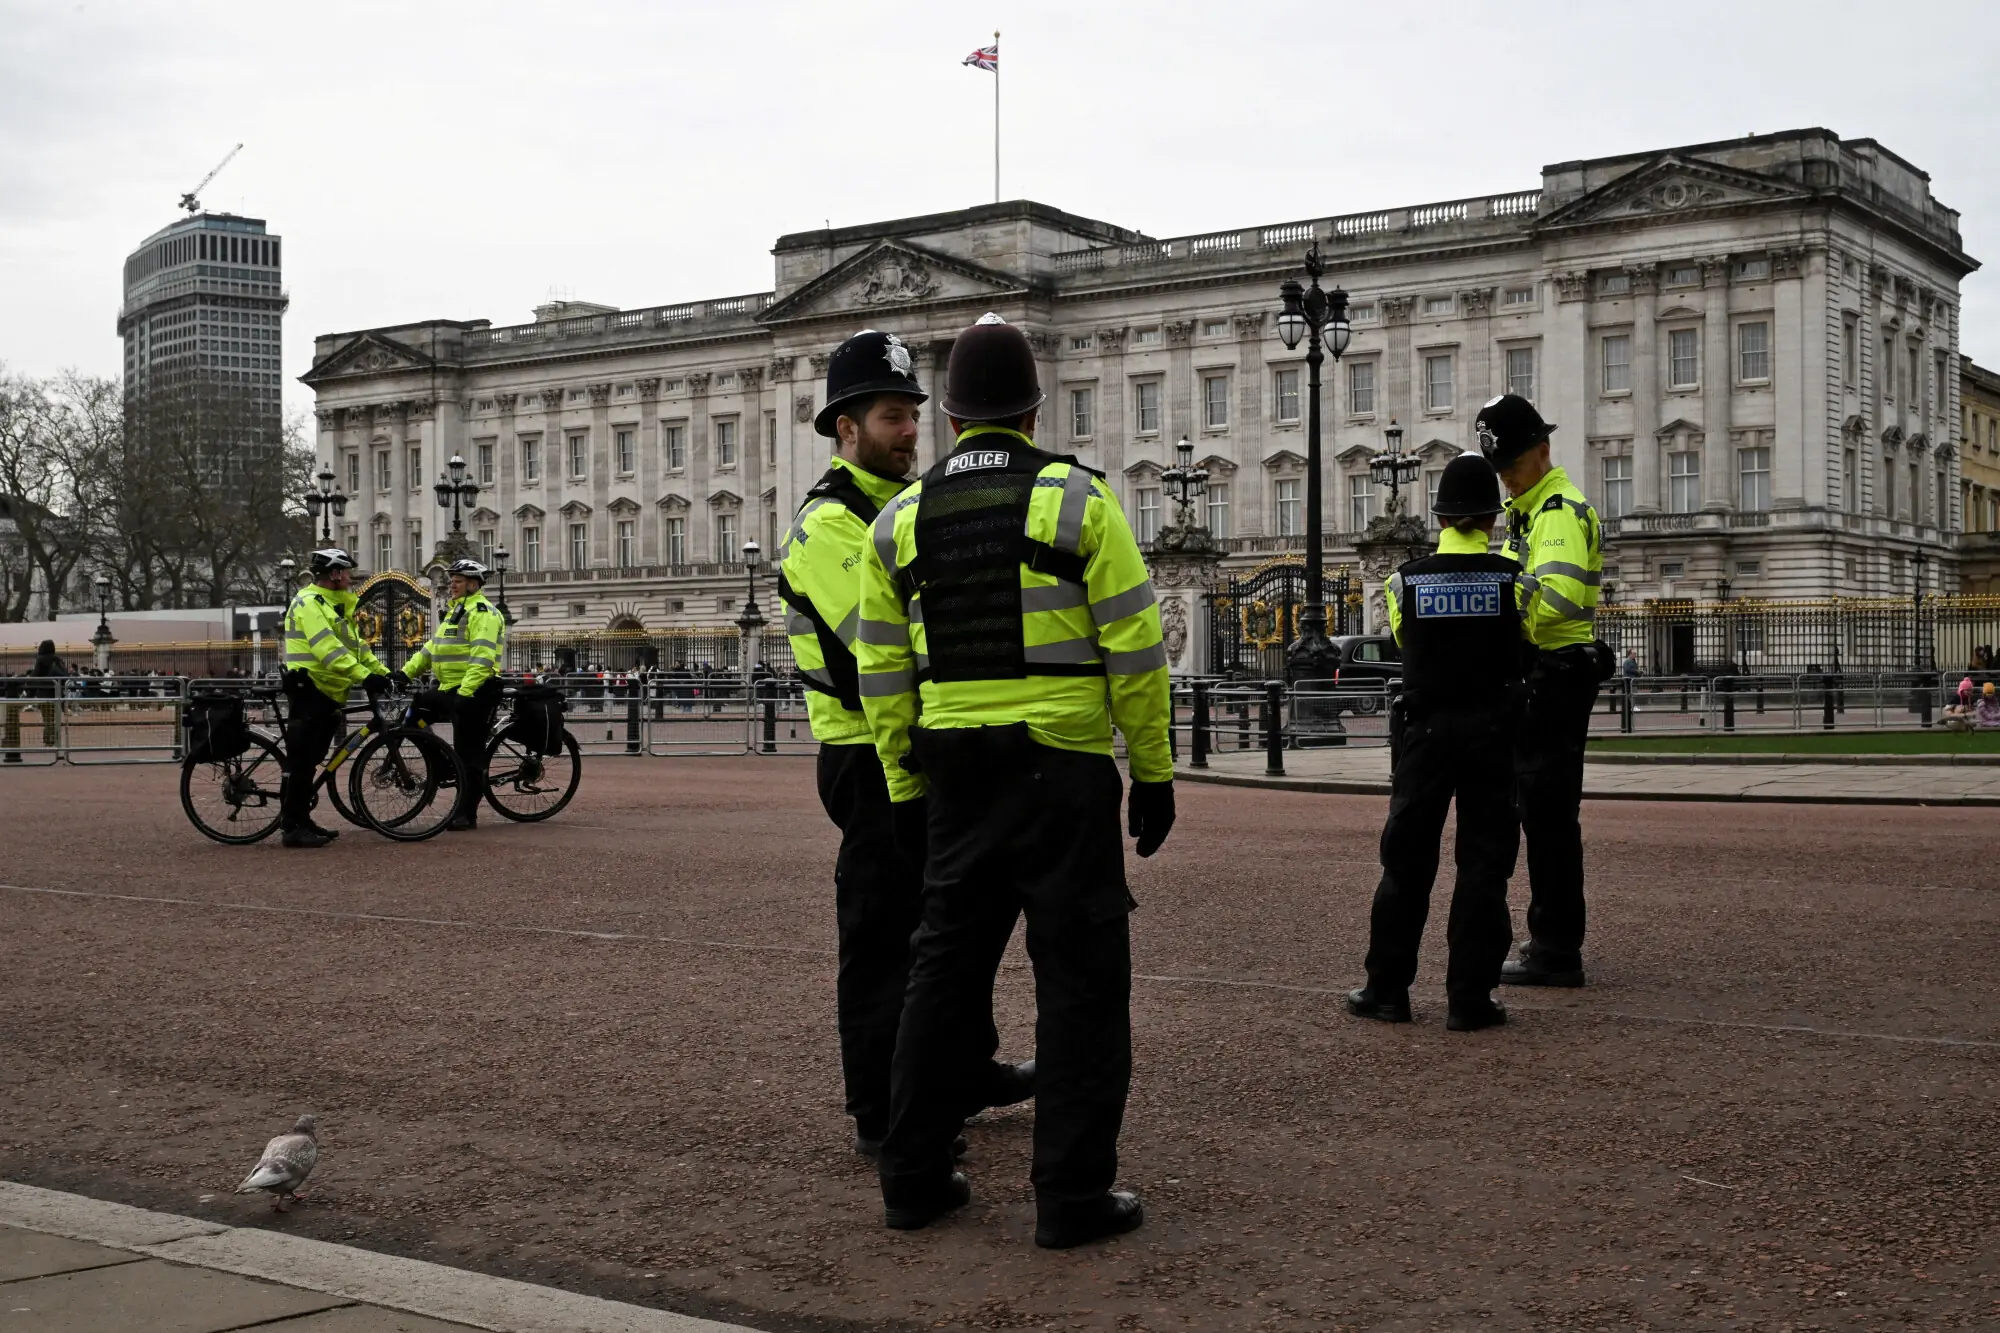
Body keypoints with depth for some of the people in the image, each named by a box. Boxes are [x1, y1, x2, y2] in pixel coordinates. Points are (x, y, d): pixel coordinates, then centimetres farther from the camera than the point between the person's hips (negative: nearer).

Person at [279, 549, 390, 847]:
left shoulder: (336, 606, 20)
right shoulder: (309, 602, -13)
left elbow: (356, 646, 22)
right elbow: (328, 648, -24)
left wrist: (383, 673, 11)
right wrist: (364, 676, -31)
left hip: (327, 694, 10)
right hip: (309, 690, -10)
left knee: (310, 760, 14)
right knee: (301, 760, -9)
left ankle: (300, 819, 20)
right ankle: (293, 827, -7)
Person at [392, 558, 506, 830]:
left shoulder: (482, 612, -11)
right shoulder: (455, 611, 21)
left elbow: (482, 657, -22)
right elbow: (432, 646, 21)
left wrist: (466, 692, -30)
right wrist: (406, 672, 10)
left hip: (474, 691, -10)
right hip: (450, 688, 10)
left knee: (469, 753, -5)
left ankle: (467, 814, 1)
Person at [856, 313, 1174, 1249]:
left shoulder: (900, 521, 6)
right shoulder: (1079, 501, -5)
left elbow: (884, 671, 8)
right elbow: (1134, 649, -7)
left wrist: (903, 789, 15)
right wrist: (1154, 772, 0)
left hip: (955, 775, 4)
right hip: (1064, 771, -4)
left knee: (947, 968, 14)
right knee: (1080, 978, 3)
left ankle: (913, 1179, 18)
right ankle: (1073, 1196, 4)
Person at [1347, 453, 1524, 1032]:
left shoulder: (1406, 580, -3)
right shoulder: (1511, 579, -6)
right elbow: (1522, 642, 8)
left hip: (1425, 732, 1)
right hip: (1491, 732, -1)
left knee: (1406, 861, 10)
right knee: (1483, 865, 4)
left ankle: (1387, 989, 15)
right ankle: (1470, 999, 4)